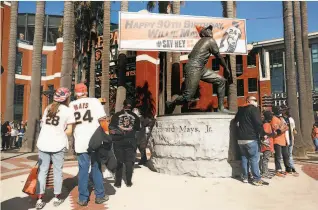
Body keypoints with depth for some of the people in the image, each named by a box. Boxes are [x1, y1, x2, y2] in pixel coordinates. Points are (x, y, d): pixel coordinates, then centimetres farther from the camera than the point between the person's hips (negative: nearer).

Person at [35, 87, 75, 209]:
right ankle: (57, 198, 17)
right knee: (57, 171, 9)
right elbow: (69, 131, -4)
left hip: (43, 143, 4)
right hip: (58, 144, -4)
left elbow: (44, 123, 15)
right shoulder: (68, 111, -4)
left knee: (42, 170, 9)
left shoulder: (48, 108, 11)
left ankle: (39, 200, 9)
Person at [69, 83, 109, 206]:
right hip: (94, 140, -2)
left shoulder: (72, 105, 6)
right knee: (96, 168, 10)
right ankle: (100, 196, 20)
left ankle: (83, 198, 15)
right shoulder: (94, 101, -3)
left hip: (80, 141, 2)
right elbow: (102, 119, -10)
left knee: (83, 169, 9)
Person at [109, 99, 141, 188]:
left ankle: (118, 182, 13)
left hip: (118, 141, 0)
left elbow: (111, 127, -3)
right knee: (129, 161, 9)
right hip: (130, 141, 0)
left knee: (119, 161, 9)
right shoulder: (135, 116, 5)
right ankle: (129, 182, 11)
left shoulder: (116, 115, 0)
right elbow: (138, 129, 7)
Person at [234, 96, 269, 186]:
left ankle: (245, 177, 15)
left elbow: (236, 122, 21)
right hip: (251, 138, -7)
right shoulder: (254, 109, -7)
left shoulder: (240, 110, 15)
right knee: (254, 159, -3)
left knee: (244, 158, 12)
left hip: (240, 138, 7)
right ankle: (257, 179, -2)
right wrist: (263, 134, -5)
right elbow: (258, 123, -14)